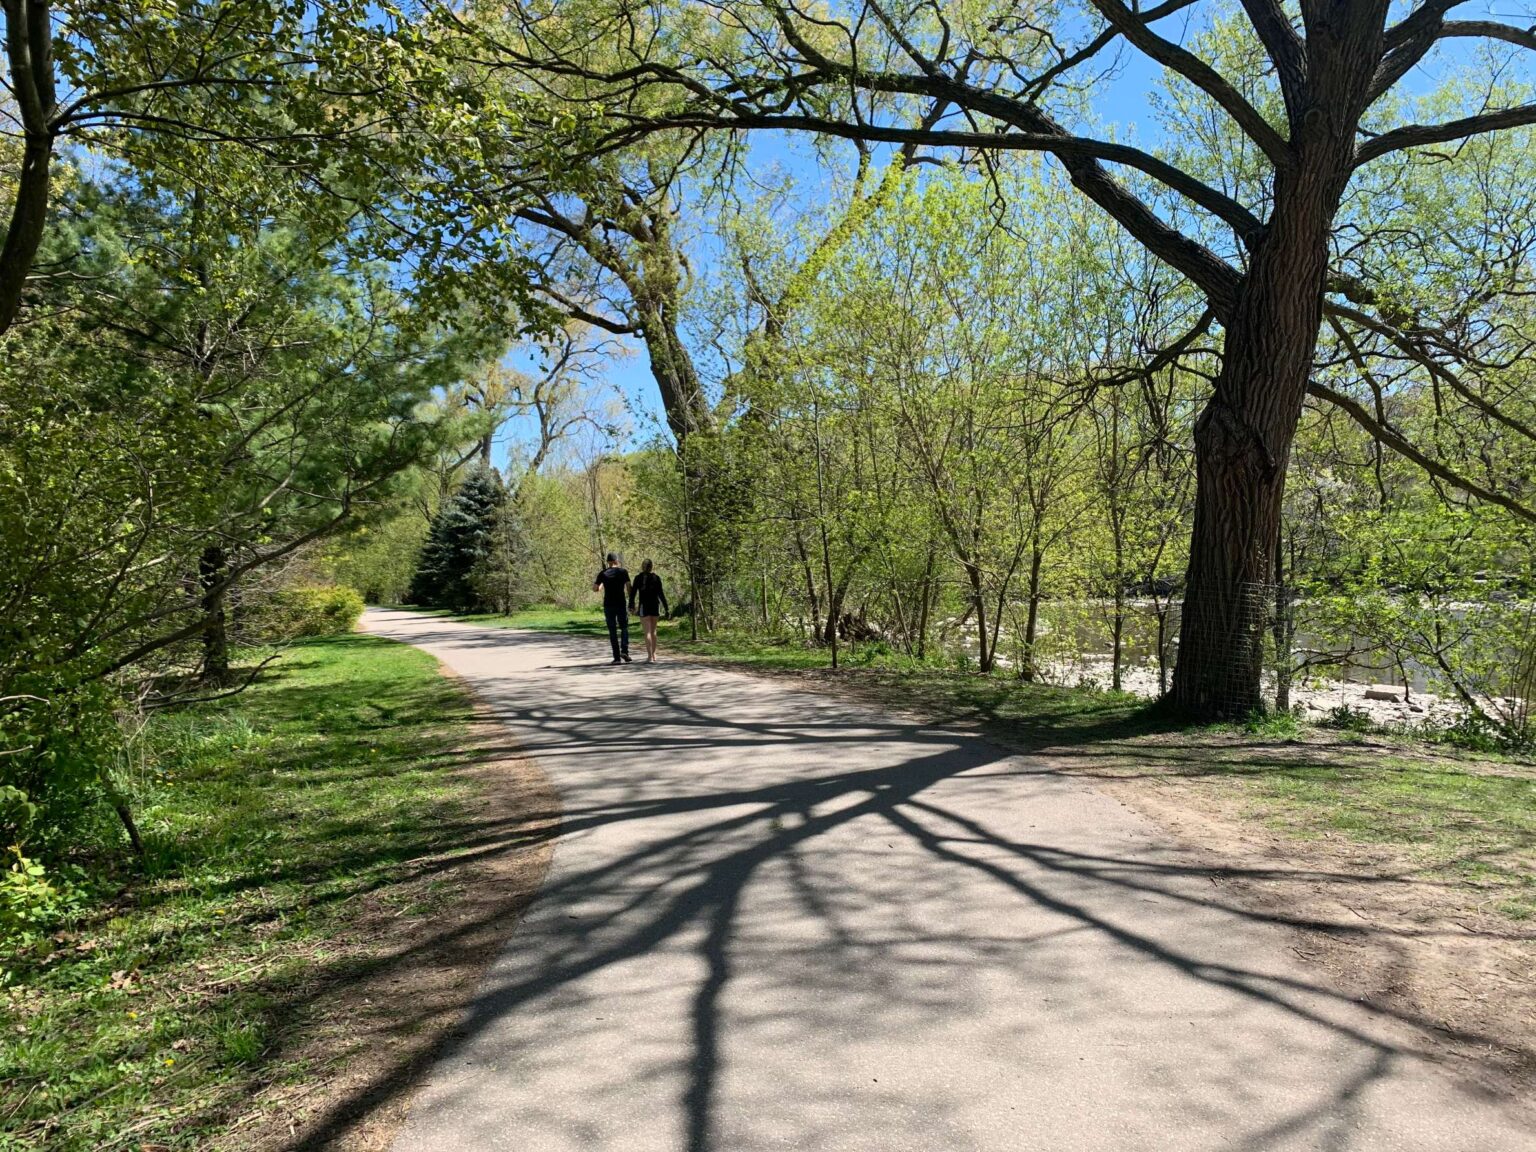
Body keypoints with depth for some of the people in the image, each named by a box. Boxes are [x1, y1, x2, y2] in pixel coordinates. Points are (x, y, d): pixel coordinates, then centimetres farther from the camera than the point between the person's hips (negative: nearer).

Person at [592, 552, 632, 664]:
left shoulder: (603, 574, 2)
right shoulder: (623, 572, -1)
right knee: (624, 628, 13)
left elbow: (595, 589, 6)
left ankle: (617, 657, 2)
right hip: (621, 604, -1)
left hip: (608, 605, 1)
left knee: (613, 631, 5)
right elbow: (628, 588, -4)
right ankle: (624, 651, -8)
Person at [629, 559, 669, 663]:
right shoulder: (656, 578, 1)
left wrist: (631, 605, 9)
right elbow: (661, 593, -1)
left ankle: (650, 657, -12)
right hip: (655, 605, 3)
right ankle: (653, 655, 23)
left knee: (647, 631, -6)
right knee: (653, 631, 16)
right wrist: (666, 607, 2)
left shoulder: (638, 578, -4)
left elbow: (633, 592, -3)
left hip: (644, 606, -3)